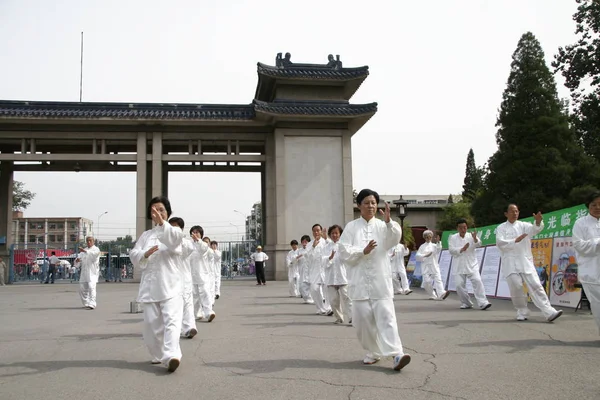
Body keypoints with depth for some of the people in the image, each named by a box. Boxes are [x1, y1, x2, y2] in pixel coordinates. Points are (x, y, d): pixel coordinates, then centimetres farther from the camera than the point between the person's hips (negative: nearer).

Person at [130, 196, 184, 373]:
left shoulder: (174, 231, 4)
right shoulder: (146, 235, 16)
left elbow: (175, 238, -21)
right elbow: (133, 254, 4)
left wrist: (162, 223, -40)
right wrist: (145, 254, -19)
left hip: (170, 285, -4)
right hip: (150, 285, 4)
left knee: (171, 320, -18)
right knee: (152, 323, 7)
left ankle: (171, 356, -30)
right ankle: (158, 355, 24)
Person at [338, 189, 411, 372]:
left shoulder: (382, 226, 6)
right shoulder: (351, 227, 4)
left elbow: (394, 239, -13)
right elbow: (344, 252, -3)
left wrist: (388, 221, -29)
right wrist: (363, 251, -18)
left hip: (380, 280, 0)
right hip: (360, 281, 1)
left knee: (386, 316, -9)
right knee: (363, 319, 4)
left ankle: (396, 354, -15)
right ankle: (373, 352, 22)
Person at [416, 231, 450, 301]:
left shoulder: (434, 245, 11)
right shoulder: (422, 246, 13)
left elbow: (438, 249, -12)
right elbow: (418, 256, 3)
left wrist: (438, 242, -29)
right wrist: (425, 255, -13)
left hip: (434, 266, -1)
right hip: (426, 267, 1)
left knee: (438, 279, -17)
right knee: (426, 281, -6)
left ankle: (441, 293, -33)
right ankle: (432, 295, 11)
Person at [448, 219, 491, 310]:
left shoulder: (471, 236, 4)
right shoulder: (452, 238, 5)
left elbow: (478, 244, -14)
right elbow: (451, 250, -6)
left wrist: (475, 238, -36)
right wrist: (462, 249, -21)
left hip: (472, 265, -1)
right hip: (459, 267, 1)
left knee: (477, 281, -15)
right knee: (459, 285, -2)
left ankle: (483, 303, -15)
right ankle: (466, 303, 15)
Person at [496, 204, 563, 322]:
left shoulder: (523, 225, 11)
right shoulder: (501, 228, 7)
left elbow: (535, 229, -11)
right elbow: (500, 243, -8)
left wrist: (538, 222, -32)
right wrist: (515, 240, -21)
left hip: (525, 262, 1)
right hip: (510, 263, -1)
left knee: (535, 285, -8)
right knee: (516, 288, -5)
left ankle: (549, 312, -13)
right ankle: (522, 312, 12)